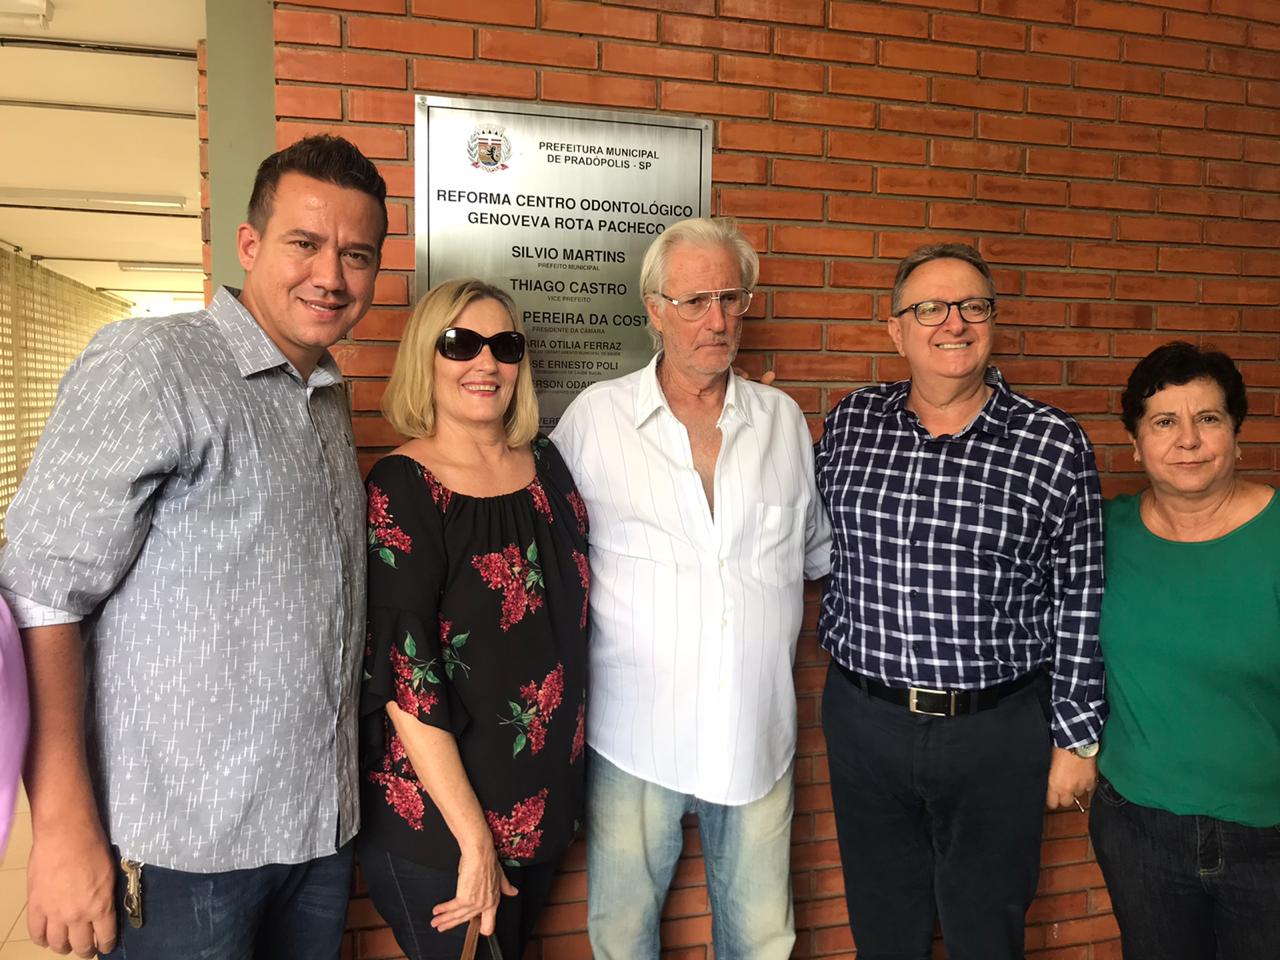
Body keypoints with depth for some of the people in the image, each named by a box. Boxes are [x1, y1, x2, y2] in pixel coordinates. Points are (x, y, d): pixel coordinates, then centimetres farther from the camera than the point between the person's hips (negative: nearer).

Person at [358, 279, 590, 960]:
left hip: (546, 801, 6)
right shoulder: (402, 488, -16)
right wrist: (475, 840, -20)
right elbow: (401, 679, -21)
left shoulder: (547, 464, 1)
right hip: (436, 823, -6)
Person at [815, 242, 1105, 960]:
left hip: (999, 731, -2)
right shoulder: (850, 423, -1)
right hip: (863, 718, 2)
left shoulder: (1055, 445, -8)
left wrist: (1076, 738, -2)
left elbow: (1080, 602, -4)